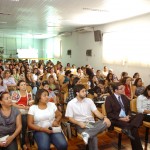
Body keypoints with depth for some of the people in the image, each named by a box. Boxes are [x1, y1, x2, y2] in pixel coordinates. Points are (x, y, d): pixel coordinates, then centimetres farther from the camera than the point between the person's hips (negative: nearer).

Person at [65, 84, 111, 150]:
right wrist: (79, 123, -21)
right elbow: (70, 118, -3)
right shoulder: (71, 103, -1)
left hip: (91, 123, 5)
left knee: (107, 122, -27)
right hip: (81, 125, -5)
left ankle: (87, 134, -40)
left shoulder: (89, 100, 10)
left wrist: (104, 118, -15)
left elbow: (96, 112, 5)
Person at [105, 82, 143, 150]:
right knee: (134, 129, -32)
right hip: (116, 120, -6)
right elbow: (109, 114, -10)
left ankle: (128, 128, -41)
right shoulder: (109, 98, -5)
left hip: (126, 118, 7)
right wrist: (120, 118, -19)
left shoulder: (124, 97, 15)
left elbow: (128, 109, 19)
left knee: (140, 115, -23)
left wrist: (128, 116, -5)